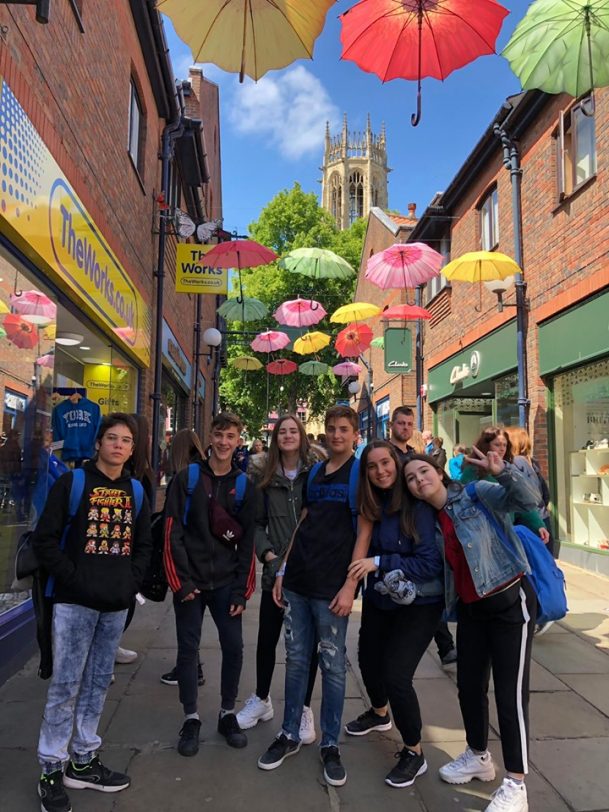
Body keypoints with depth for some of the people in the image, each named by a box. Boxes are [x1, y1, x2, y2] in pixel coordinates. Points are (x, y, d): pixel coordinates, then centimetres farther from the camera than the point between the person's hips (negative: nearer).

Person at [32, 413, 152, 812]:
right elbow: (45, 539, -9)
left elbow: (144, 544, 14)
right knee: (66, 685, 3)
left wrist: (132, 581, 1)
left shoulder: (136, 491, 9)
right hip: (76, 602, -4)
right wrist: (75, 579, -14)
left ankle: (84, 762, 30)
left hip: (117, 604, 5)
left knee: (98, 683, 15)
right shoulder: (72, 483, -5)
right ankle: (52, 770, 20)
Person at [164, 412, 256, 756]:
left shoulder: (245, 486, 3)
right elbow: (173, 533, -6)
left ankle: (228, 713, 26)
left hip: (226, 583, 2)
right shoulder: (188, 478, -3)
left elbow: (248, 542, 3)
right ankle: (191, 718, 26)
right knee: (188, 649, 7)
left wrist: (241, 592, -2)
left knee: (234, 647, 4)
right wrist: (181, 582, -10)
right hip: (190, 582, -1)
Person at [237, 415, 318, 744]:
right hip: (276, 570, 3)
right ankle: (261, 699, 36)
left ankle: (304, 708, 27)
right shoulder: (266, 478, 5)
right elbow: (257, 522, 9)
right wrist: (266, 551, -5)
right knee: (267, 638, 14)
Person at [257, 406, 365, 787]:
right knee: (296, 659, 13)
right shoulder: (314, 474, 12)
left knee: (333, 665, 7)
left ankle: (330, 744, 22)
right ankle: (290, 735, 28)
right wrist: (282, 570, 10)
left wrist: (350, 585, -14)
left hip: (331, 586, -5)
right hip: (297, 582, 5)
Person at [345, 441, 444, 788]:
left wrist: (378, 562, -27)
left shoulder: (418, 505, -22)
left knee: (396, 675, -11)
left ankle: (414, 753, 16)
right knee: (368, 660, 20)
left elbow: (431, 562, -24)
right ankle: (379, 713, 52)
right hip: (379, 598, 7)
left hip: (418, 603, -6)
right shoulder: (372, 505, -4)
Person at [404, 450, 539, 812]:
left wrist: (502, 471, -40)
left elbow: (527, 501, -25)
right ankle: (479, 757, 39)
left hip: (510, 603, -6)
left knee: (510, 694, 0)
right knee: (469, 685, 16)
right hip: (470, 609, 7)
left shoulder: (478, 493, -13)